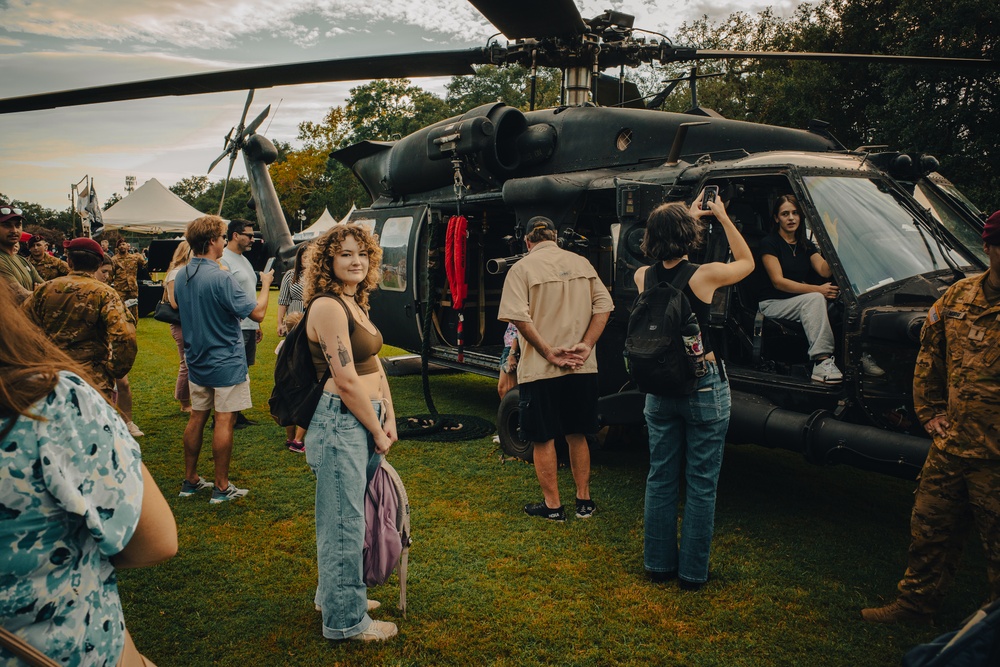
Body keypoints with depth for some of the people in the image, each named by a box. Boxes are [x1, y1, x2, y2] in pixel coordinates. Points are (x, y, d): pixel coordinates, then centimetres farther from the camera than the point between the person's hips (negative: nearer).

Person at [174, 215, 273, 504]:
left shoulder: (181, 276, 3)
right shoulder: (221, 278, -22)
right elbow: (257, 312, -20)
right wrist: (266, 284, -4)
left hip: (196, 361, 8)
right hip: (226, 363, -8)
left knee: (197, 417, 16)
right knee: (224, 421, 0)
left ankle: (190, 480, 26)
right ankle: (221, 487, 8)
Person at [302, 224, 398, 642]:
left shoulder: (354, 305, 13)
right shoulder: (327, 306, -16)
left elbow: (375, 366, 13)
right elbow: (346, 381, -19)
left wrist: (389, 420, 4)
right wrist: (378, 433, -10)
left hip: (366, 424, 10)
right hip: (341, 423, -10)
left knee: (350, 517, 21)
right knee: (344, 522, 2)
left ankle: (335, 595, 39)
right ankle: (346, 619, 17)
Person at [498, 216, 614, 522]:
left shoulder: (522, 269, -6)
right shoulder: (581, 263, 7)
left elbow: (519, 318, -19)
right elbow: (603, 305, 0)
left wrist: (549, 353, -15)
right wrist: (585, 346, -6)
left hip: (540, 370, -4)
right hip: (582, 369, 4)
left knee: (543, 439, 8)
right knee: (577, 435, 18)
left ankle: (552, 505, 16)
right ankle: (584, 501, 25)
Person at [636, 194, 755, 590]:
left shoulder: (644, 278, -2)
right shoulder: (705, 275, -14)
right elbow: (747, 262, 7)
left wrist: (688, 216, 25)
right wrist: (723, 217, 13)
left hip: (659, 390, 5)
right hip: (704, 390, -4)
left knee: (660, 479, 14)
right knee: (701, 484, 6)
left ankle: (659, 564, 24)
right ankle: (693, 572, 15)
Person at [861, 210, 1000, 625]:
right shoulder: (957, 298, 4)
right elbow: (928, 356, 17)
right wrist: (930, 411, 14)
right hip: (951, 445, 5)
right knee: (930, 530, 18)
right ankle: (916, 604, 37)